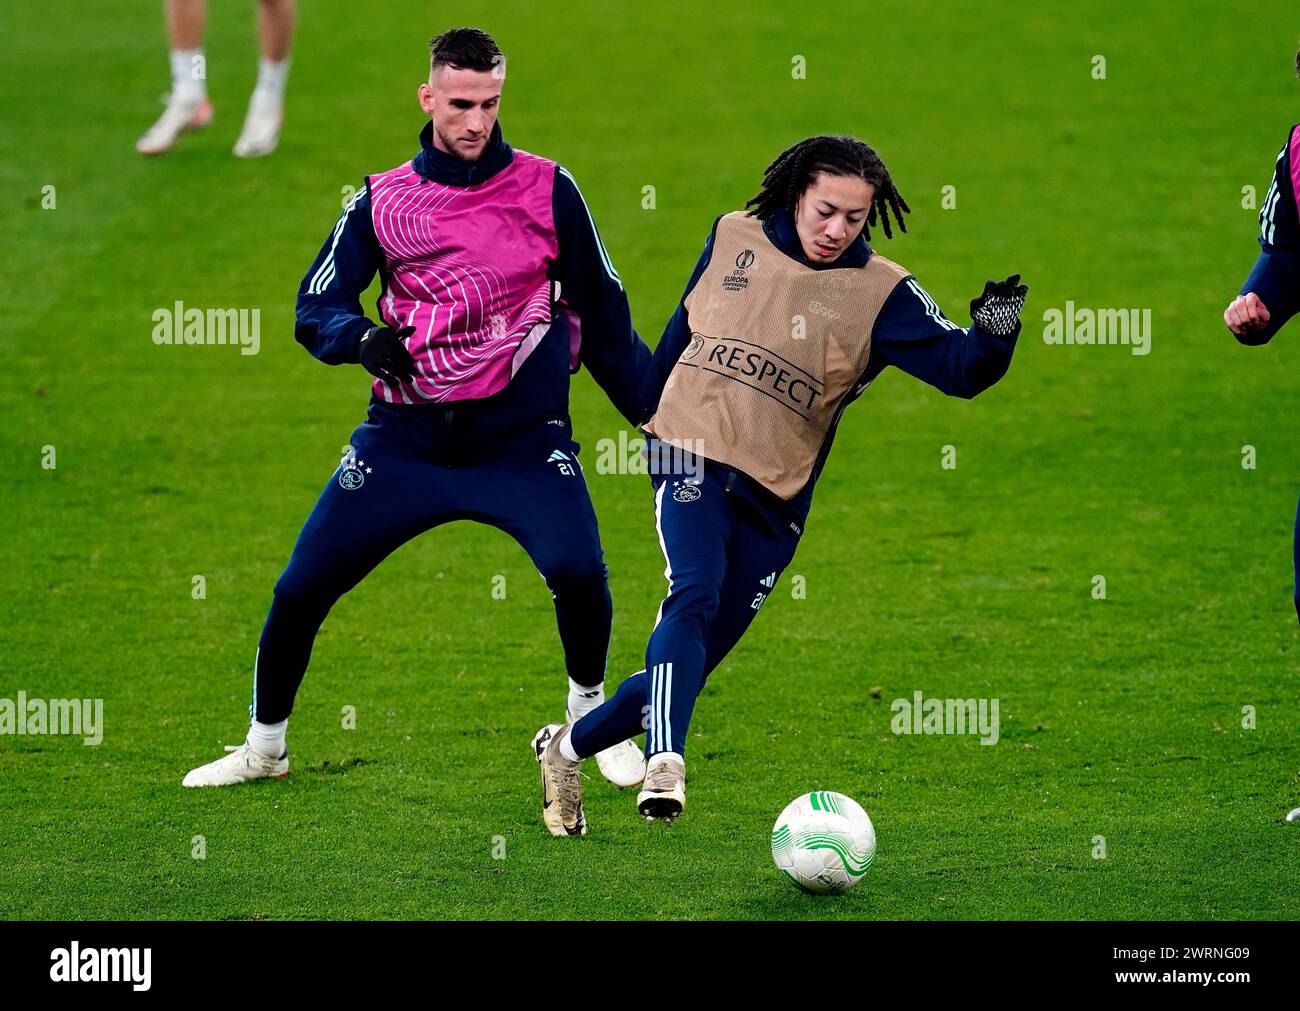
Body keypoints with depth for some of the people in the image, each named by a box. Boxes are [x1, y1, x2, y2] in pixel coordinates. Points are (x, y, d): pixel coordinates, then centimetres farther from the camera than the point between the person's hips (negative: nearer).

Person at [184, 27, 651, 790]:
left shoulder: (548, 190, 1)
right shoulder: (384, 200, 4)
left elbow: (605, 320, 8)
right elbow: (316, 307, 3)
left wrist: (663, 412, 6)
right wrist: (363, 338, -19)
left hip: (521, 438, -2)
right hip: (405, 436, 2)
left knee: (579, 572, -24)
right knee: (300, 590, -2)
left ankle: (592, 716, 5)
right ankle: (263, 747, 22)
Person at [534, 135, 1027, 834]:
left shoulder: (881, 293, -3)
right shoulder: (731, 239, 5)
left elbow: (959, 368, -13)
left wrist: (993, 336, -35)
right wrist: (651, 416, 28)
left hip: (774, 498, 1)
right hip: (694, 460, -1)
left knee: (690, 663, 3)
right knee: (694, 594, -27)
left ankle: (570, 747, 23)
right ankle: (665, 765, -39)